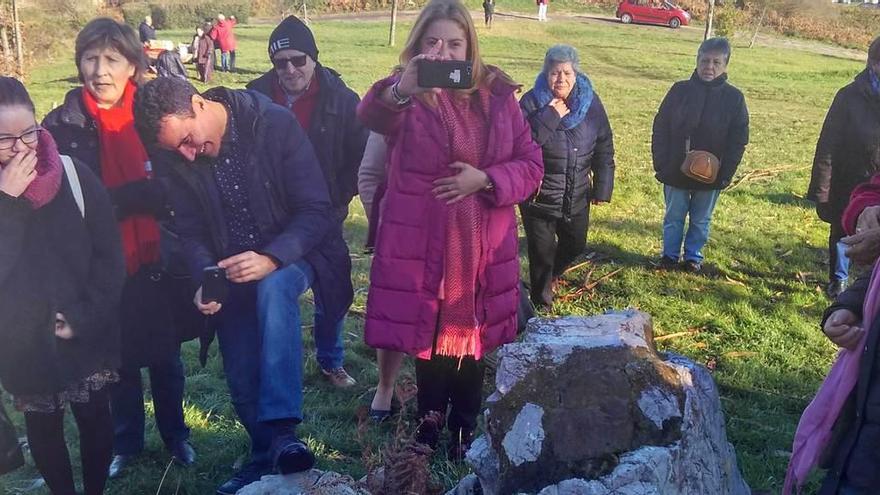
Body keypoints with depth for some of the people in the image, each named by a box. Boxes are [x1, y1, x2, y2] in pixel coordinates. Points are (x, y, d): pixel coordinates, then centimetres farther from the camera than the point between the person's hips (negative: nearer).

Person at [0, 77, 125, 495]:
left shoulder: (74, 175, -11)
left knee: (95, 417, 13)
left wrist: (85, 318, -12)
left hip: (88, 336, 0)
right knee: (43, 427, 15)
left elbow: (109, 255, -6)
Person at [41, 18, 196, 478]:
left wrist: (113, 200, -18)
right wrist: (139, 194, -21)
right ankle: (126, 441, 38)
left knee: (166, 356, 15)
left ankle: (175, 433, 38)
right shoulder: (63, 125, -6)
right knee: (119, 359, 16)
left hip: (156, 260, 0)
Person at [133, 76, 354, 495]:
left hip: (288, 258, -4)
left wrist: (271, 258, -36)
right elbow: (192, 231, 2)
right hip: (230, 273, 4)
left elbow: (316, 211, -20)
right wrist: (206, 279, -18)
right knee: (242, 381, 3)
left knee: (274, 288, -38)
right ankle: (264, 454, 31)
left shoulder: (276, 125, -20)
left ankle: (282, 429, -36)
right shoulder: (181, 157, -7)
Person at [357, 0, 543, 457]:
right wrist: (400, 90, -52)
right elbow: (371, 115, -30)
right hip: (421, 241, -2)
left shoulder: (498, 96, 3)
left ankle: (465, 428, 34)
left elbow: (531, 166, 5)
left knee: (472, 334, 14)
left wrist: (486, 180, -14)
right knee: (427, 332, 9)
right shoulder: (406, 94, -6)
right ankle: (429, 421, 33)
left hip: (482, 244, 2)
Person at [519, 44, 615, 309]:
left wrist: (602, 187, 2)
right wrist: (550, 117, -28)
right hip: (538, 196, -4)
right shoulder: (532, 102, -14)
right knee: (542, 252, 5)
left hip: (577, 196, 4)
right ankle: (542, 302, 26)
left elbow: (604, 148, 2)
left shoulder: (590, 103, -3)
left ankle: (548, 276, 48)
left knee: (575, 245, 19)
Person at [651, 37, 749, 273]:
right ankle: (670, 254, 31)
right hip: (675, 172, 0)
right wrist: (660, 164, -8)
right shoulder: (680, 90, -5)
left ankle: (693, 256, 32)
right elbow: (660, 128, -2)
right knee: (673, 217, 14)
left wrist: (726, 173, -11)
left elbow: (738, 140, -3)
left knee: (701, 220, 15)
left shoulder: (734, 97, -6)